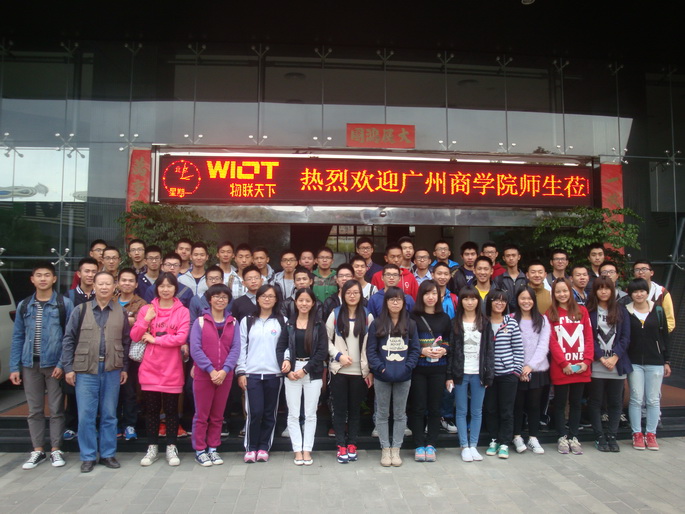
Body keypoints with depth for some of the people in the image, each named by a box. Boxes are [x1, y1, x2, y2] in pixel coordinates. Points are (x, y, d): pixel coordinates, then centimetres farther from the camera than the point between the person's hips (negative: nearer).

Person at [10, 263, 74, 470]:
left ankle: (56, 450, 16)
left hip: (54, 365, -3)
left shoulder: (65, 304, -3)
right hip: (30, 365, 3)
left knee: (56, 409, 4)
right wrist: (14, 367, 3)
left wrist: (63, 364, -12)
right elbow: (17, 338, 8)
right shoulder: (24, 305, 7)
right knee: (34, 410, 10)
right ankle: (38, 451, 21)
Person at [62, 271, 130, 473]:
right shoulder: (80, 310, 3)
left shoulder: (121, 312, 6)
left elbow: (126, 342, 9)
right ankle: (88, 456, 16)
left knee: (109, 415, 8)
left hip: (112, 370, 1)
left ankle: (108, 454, 20)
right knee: (86, 415, 3)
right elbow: (69, 339, 3)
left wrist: (125, 368, 6)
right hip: (85, 370, -1)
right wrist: (68, 368, -2)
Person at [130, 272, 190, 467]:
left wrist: (154, 339, -11)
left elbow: (181, 338, -13)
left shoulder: (182, 311, -1)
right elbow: (134, 336, 2)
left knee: (171, 409, 7)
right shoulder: (146, 309, 6)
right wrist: (146, 319, -12)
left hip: (172, 370, -2)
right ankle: (152, 448, 23)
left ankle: (171, 448, 19)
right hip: (149, 369, 2)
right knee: (151, 409, 10)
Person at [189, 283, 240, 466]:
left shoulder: (233, 323, 6)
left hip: (225, 375, 3)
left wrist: (224, 370, -13)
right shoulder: (200, 321, -1)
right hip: (203, 374, -3)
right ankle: (199, 450, 15)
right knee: (201, 414, 4)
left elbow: (235, 349, 0)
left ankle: (213, 448, 23)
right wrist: (211, 370, -15)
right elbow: (195, 349, -9)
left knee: (218, 415, 11)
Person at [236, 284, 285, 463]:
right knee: (255, 412, -6)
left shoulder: (282, 321, 7)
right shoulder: (247, 321, 8)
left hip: (274, 374, 1)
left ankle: (263, 447, 20)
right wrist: (241, 372, 0)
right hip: (252, 373, -1)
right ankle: (250, 448, 11)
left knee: (269, 413, 7)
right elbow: (241, 348, 6)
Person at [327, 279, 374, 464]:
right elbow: (327, 340, 2)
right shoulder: (335, 314, 2)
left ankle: (352, 444, 21)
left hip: (359, 371, 0)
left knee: (355, 408, 9)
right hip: (339, 370, 0)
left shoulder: (367, 316, 2)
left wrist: (370, 370, -2)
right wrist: (339, 355, -12)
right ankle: (341, 446, 14)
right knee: (339, 408, 4)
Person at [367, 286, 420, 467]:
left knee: (400, 414, 11)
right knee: (383, 414, 9)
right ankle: (385, 449, 21)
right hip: (382, 377, -1)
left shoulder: (410, 324, 2)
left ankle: (396, 449, 22)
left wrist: (407, 367, -12)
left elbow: (415, 349, 1)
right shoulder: (377, 324, -2)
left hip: (403, 377, 1)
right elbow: (371, 350, -4)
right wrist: (380, 368, -14)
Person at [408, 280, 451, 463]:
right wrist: (422, 350, -15)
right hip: (418, 368, -3)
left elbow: (451, 343, 12)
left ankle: (431, 445, 16)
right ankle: (419, 446, 11)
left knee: (434, 407, 6)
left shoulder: (444, 318, 10)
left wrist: (444, 350, -7)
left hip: (438, 368, 3)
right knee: (418, 407, 2)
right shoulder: (413, 317, -1)